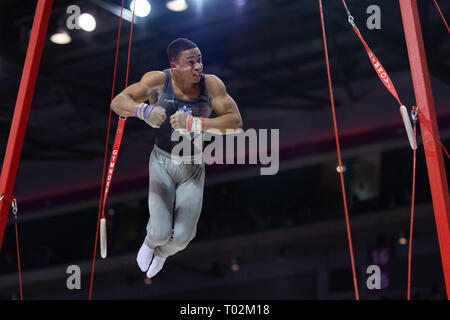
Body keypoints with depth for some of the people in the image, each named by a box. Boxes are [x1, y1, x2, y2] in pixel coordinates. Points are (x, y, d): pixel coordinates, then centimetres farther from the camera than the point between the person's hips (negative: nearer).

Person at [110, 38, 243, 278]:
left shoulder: (211, 84, -16)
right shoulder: (158, 80, -18)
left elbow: (236, 122, -23)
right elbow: (118, 102, -19)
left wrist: (195, 123, -37)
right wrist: (143, 111, -41)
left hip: (193, 167, 1)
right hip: (162, 162, -1)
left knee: (182, 237, -1)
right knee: (161, 232, -9)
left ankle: (161, 253, 38)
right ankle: (150, 242, 32)